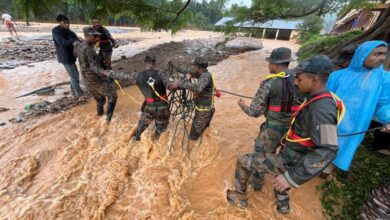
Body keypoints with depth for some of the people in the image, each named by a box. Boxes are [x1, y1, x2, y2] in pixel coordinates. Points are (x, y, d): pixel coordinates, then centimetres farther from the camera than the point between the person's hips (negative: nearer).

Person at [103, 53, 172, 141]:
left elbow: (123, 76, 6)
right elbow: (170, 85, -30)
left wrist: (110, 74, 19)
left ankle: (136, 137, 46)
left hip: (149, 106, 2)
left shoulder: (138, 76, -7)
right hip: (162, 106, -2)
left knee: (143, 122, 30)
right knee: (161, 126, 26)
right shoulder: (161, 74, -15)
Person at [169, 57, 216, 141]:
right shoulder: (202, 74, 2)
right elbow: (188, 71, 17)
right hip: (203, 109, 9)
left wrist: (180, 82, -44)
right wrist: (174, 66, 16)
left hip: (204, 111, -9)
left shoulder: (206, 76, -26)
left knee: (193, 137, 0)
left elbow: (198, 88, -46)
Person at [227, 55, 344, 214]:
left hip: (289, 162, -9)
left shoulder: (321, 108, -31)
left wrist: (293, 178, -37)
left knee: (243, 161, 0)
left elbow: (327, 151, -36)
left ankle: (240, 197, 24)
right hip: (291, 155, 10)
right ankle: (282, 205, 61)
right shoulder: (322, 100, 0)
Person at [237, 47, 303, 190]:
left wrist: (242, 105, 2)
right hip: (293, 127, 5)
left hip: (273, 128, -5)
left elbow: (255, 112, -18)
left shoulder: (268, 84, -20)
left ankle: (255, 182, 34)